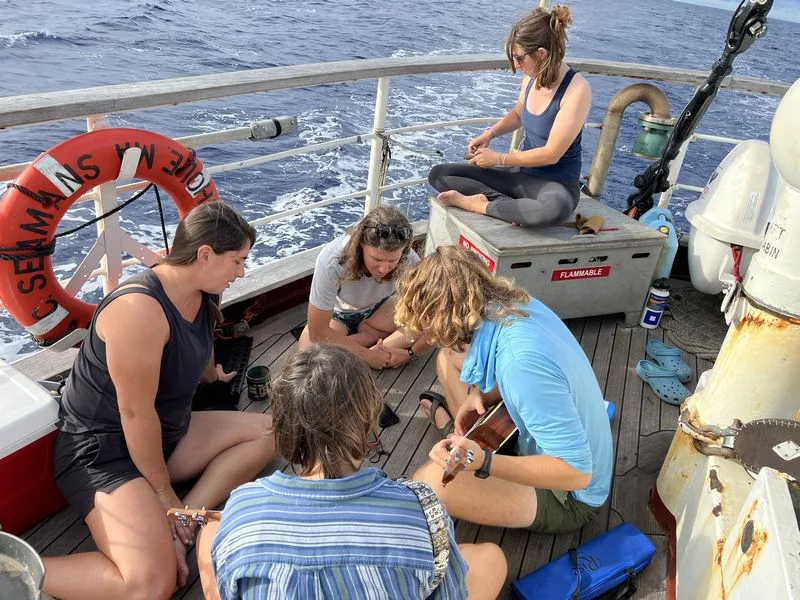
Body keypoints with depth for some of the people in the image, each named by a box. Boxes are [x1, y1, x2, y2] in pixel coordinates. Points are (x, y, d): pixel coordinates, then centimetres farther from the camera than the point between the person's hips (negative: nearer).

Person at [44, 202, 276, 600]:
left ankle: (185, 522, -8)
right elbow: (136, 413, -24)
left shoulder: (201, 295, -1)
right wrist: (163, 491, -14)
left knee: (267, 432, 3)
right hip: (102, 448, -9)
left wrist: (214, 375, 41)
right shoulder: (139, 309, -29)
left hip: (167, 432, 9)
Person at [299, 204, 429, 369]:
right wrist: (368, 355, -27)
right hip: (338, 314, -2)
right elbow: (318, 333, -29)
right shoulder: (331, 261, -37)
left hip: (378, 308, 3)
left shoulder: (409, 260, -31)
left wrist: (410, 353, -26)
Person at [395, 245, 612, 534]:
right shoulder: (516, 304, -11)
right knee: (450, 358, 7)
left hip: (569, 498, -8)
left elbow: (577, 471, -31)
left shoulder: (520, 362, -37)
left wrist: (483, 463, -41)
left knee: (428, 482, -32)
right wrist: (478, 394, -8)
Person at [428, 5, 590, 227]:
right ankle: (507, 203, -20)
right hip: (521, 172, 7)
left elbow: (551, 154, -21)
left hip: (555, 183, -6)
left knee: (555, 208, -45)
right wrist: (490, 133, 1)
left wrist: (499, 158, -14)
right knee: (438, 174, -4)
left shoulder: (577, 90, -21)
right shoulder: (531, 78, -2)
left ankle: (480, 204, -23)